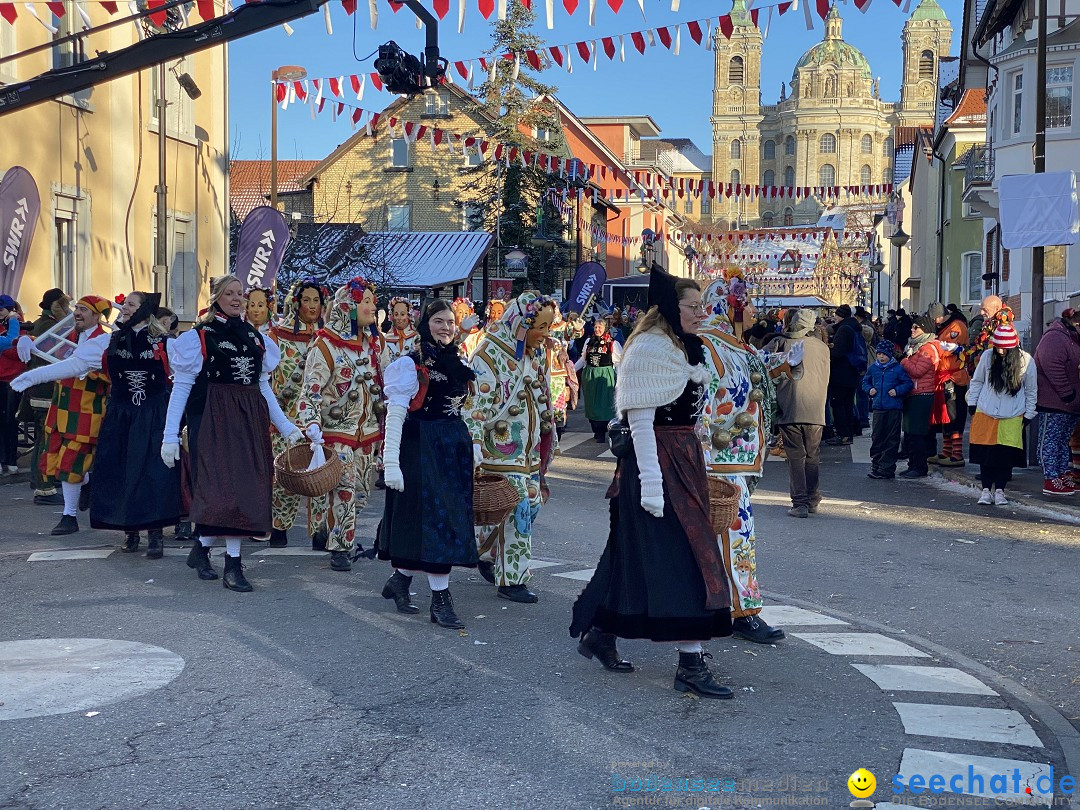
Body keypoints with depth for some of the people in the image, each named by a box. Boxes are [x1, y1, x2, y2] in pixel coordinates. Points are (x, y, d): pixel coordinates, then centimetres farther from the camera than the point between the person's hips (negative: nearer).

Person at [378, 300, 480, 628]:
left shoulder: (458, 363, 13)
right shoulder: (412, 364, -8)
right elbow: (395, 414, -13)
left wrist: (472, 448, 14)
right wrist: (391, 461, -19)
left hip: (455, 449, 7)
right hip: (422, 449, -7)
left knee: (452, 515, 9)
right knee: (436, 518, -8)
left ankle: (400, 579, 25)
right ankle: (440, 600, -2)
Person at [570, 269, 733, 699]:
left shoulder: (684, 347, 16)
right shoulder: (648, 349, -14)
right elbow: (641, 419, -19)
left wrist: (697, 464, 21)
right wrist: (651, 482, -24)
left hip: (684, 460, 10)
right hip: (658, 462, -10)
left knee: (638, 556, 14)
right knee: (680, 559, -9)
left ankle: (599, 634, 26)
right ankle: (690, 665, -4)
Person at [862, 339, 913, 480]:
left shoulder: (898, 369, -3)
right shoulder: (873, 368, 8)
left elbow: (908, 383, -1)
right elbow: (865, 381, 21)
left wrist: (897, 391, -14)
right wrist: (869, 389, 2)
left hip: (894, 408, -4)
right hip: (878, 407, 4)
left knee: (891, 439, 0)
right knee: (876, 437, 7)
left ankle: (887, 468, 3)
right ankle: (875, 466, 16)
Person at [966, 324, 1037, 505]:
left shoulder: (1026, 361, -8)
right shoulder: (987, 356, -7)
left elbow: (1031, 390, 4)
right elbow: (977, 381, 7)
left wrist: (1028, 414, 6)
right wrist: (972, 403, 7)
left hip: (1012, 417, -1)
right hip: (985, 414, 1)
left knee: (1006, 456, 1)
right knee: (985, 453, 2)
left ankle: (999, 490, 13)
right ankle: (986, 490, 12)